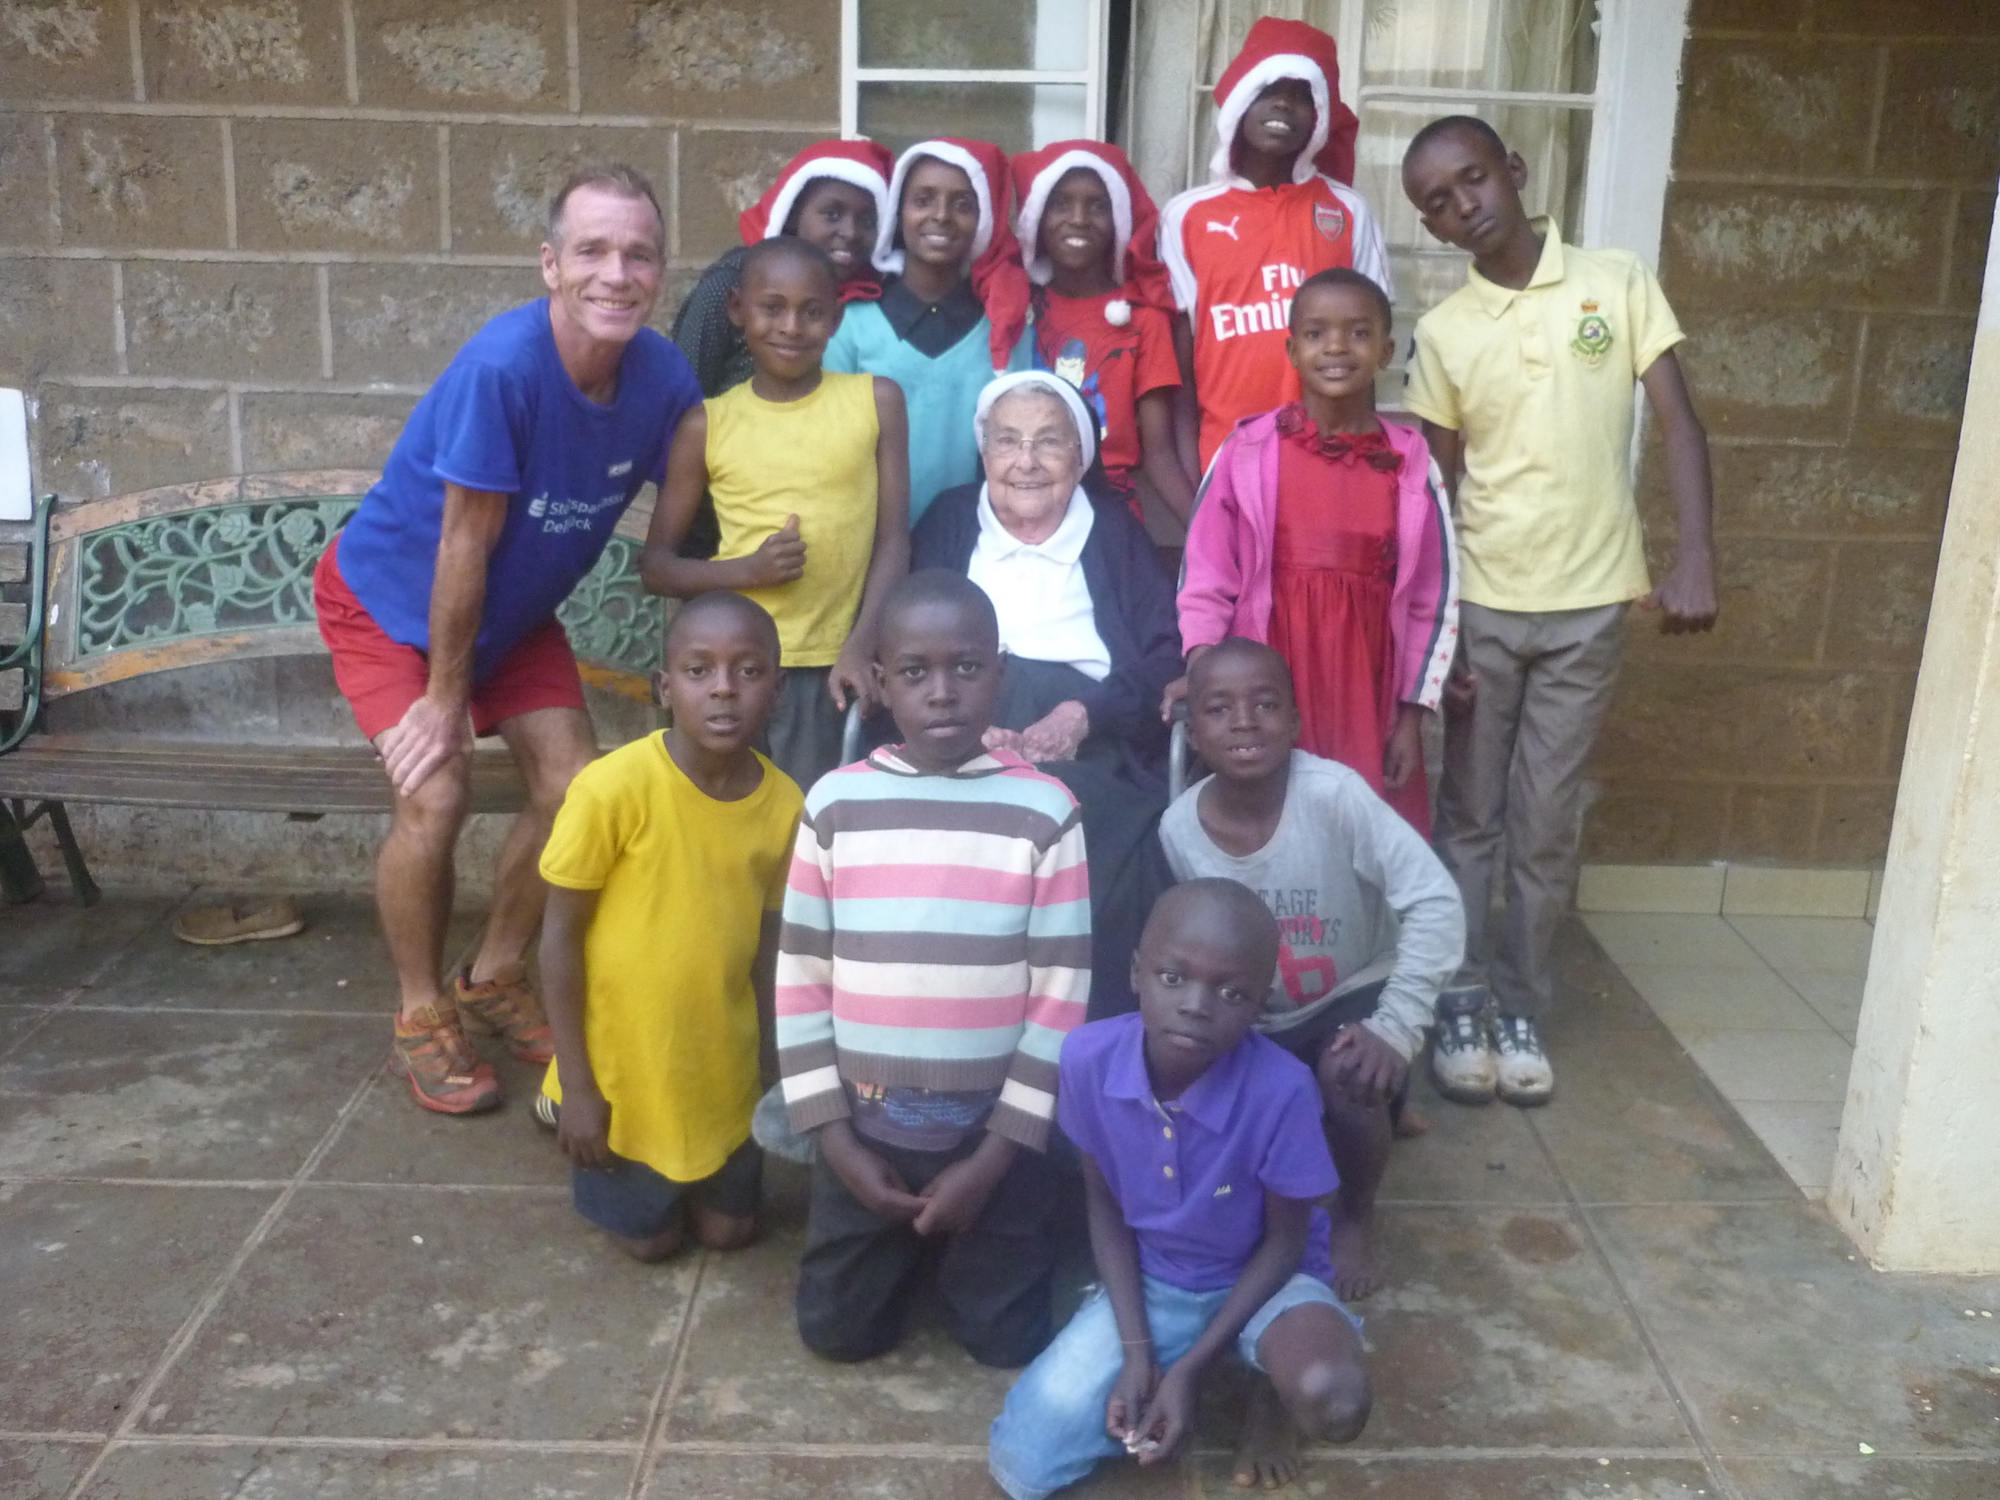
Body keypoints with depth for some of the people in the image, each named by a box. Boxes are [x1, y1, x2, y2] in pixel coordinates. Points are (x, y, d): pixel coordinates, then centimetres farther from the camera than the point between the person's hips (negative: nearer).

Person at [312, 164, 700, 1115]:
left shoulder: (663, 378, -19)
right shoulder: (502, 366, -34)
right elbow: (465, 544, -27)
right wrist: (444, 696, -18)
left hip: (513, 609, 5)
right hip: (389, 597, -5)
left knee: (575, 787, -3)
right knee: (434, 796, -16)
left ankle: (494, 978, 22)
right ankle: (421, 1019, 7)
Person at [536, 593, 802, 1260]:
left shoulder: (783, 803, -12)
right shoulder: (614, 787, -26)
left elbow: (766, 935, 1)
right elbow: (561, 935, -16)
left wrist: (767, 1066, 7)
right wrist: (576, 1084, -13)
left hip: (722, 1070, 4)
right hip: (622, 1065, -4)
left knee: (729, 1229, 17)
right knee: (651, 1238, 15)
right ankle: (562, 1109, 37)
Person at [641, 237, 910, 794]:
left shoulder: (877, 401, 1)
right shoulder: (708, 423, 1)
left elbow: (893, 538, 2)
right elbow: (655, 564, 5)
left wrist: (861, 646, -10)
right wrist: (746, 569, -13)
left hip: (825, 666, 0)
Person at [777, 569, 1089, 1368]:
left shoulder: (1045, 812, -10)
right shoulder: (836, 803, -6)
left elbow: (1062, 992, -8)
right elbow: (800, 977, -1)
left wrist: (996, 1154, -10)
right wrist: (835, 1138, -5)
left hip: (994, 1128, -1)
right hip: (864, 1125, 1)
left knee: (1007, 1340, 7)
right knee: (838, 1332, 10)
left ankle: (959, 1244, 35)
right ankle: (909, 1248, 38)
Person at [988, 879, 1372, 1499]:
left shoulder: (1282, 1090, -31)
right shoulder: (1088, 1058, -22)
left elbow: (1285, 1241, -14)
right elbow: (1103, 1202, -5)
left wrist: (1190, 1368, -18)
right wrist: (1137, 1351, -11)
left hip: (1263, 1276, -2)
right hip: (1149, 1278, 3)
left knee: (1333, 1403, -35)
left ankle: (1271, 1387, 4)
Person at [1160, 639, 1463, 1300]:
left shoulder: (1333, 793, -28)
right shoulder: (1178, 829, -16)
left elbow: (1436, 904, -28)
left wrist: (1395, 1026, -31)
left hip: (1353, 994, -3)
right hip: (1257, 1020, 3)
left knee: (1349, 1074, -31)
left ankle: (1356, 1217, 0)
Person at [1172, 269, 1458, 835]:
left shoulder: (1412, 464, 1)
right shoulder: (1246, 452, -4)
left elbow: (1434, 598, 6)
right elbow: (1205, 579, -1)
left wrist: (1411, 716, 5)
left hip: (1369, 702, 2)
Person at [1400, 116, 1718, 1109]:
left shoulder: (1619, 283, -2)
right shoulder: (1442, 333, -1)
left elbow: (1678, 422, -3)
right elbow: (1438, 490, 1)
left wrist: (1694, 557, -15)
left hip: (1589, 607, 0)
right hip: (1481, 606, 1)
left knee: (1545, 825, 8)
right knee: (1469, 817, 8)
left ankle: (1521, 1009, 22)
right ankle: (1459, 1008, 20)